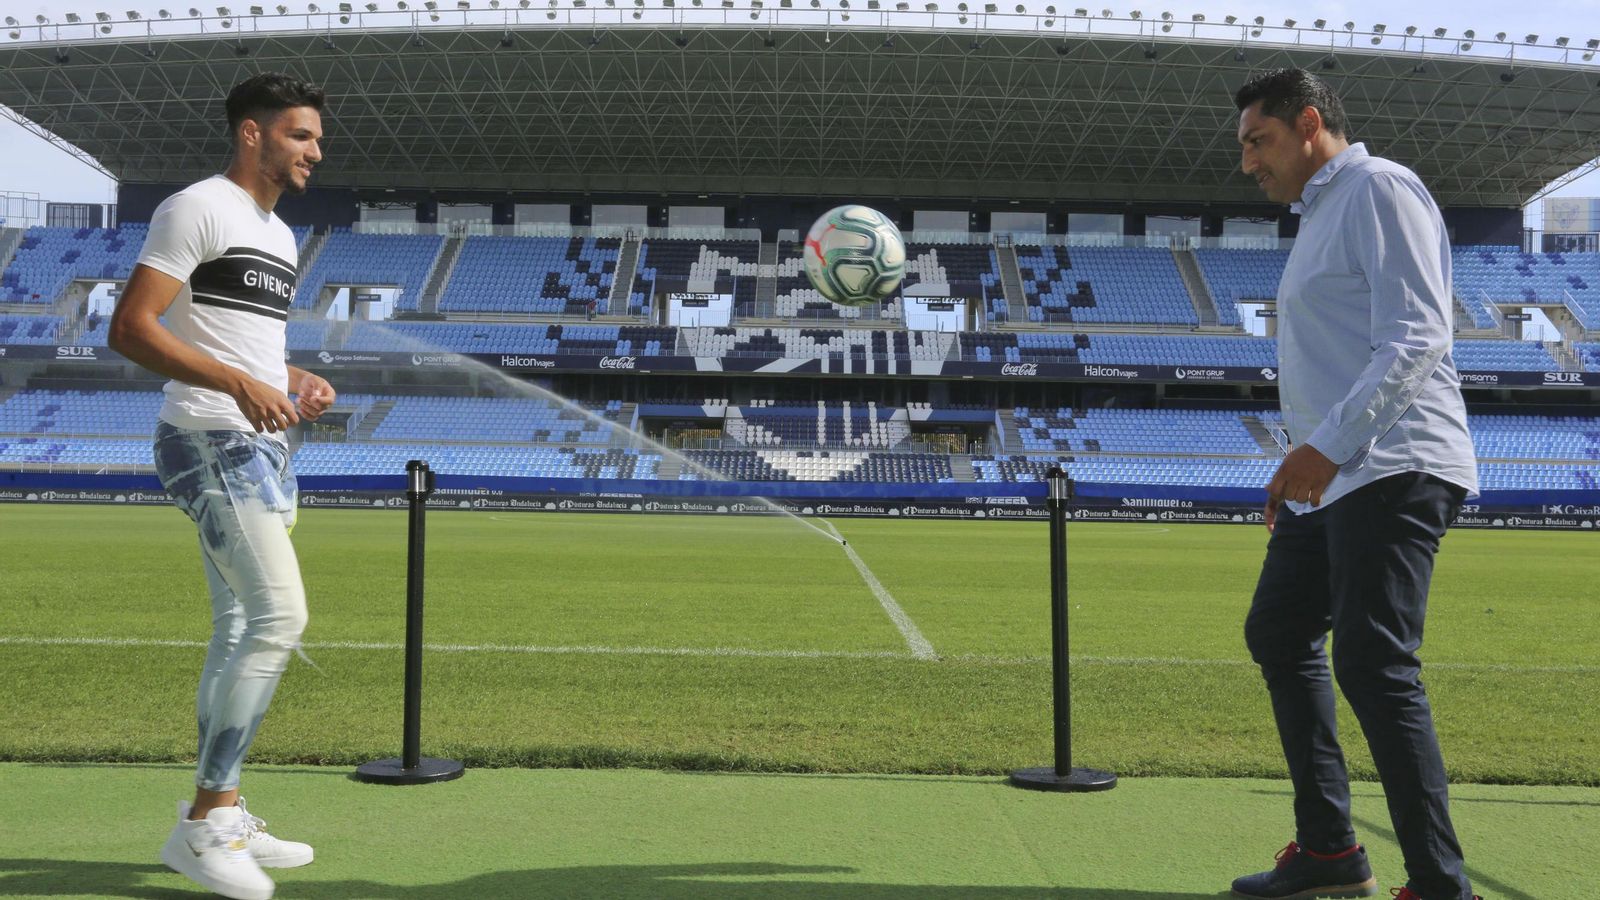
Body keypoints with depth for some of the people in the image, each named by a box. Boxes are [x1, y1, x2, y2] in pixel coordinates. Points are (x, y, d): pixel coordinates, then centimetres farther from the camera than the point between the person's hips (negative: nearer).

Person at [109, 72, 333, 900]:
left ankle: (222, 815, 19)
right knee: (281, 615, -17)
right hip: (211, 440, -10)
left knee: (240, 628, 10)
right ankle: (200, 825, -7)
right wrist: (238, 383, -26)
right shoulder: (198, 208, -8)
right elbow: (130, 328, -16)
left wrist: (293, 382, 7)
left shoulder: (280, 236, 20)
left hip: (264, 445, 10)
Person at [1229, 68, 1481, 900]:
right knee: (1278, 635, 15)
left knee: (1372, 667, -15)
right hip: (1332, 480, 11)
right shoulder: (1320, 215, 22)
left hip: (1391, 471, -11)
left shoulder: (1378, 189, -7)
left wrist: (1329, 444, -27)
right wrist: (1305, 462, 21)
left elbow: (1415, 339, -19)